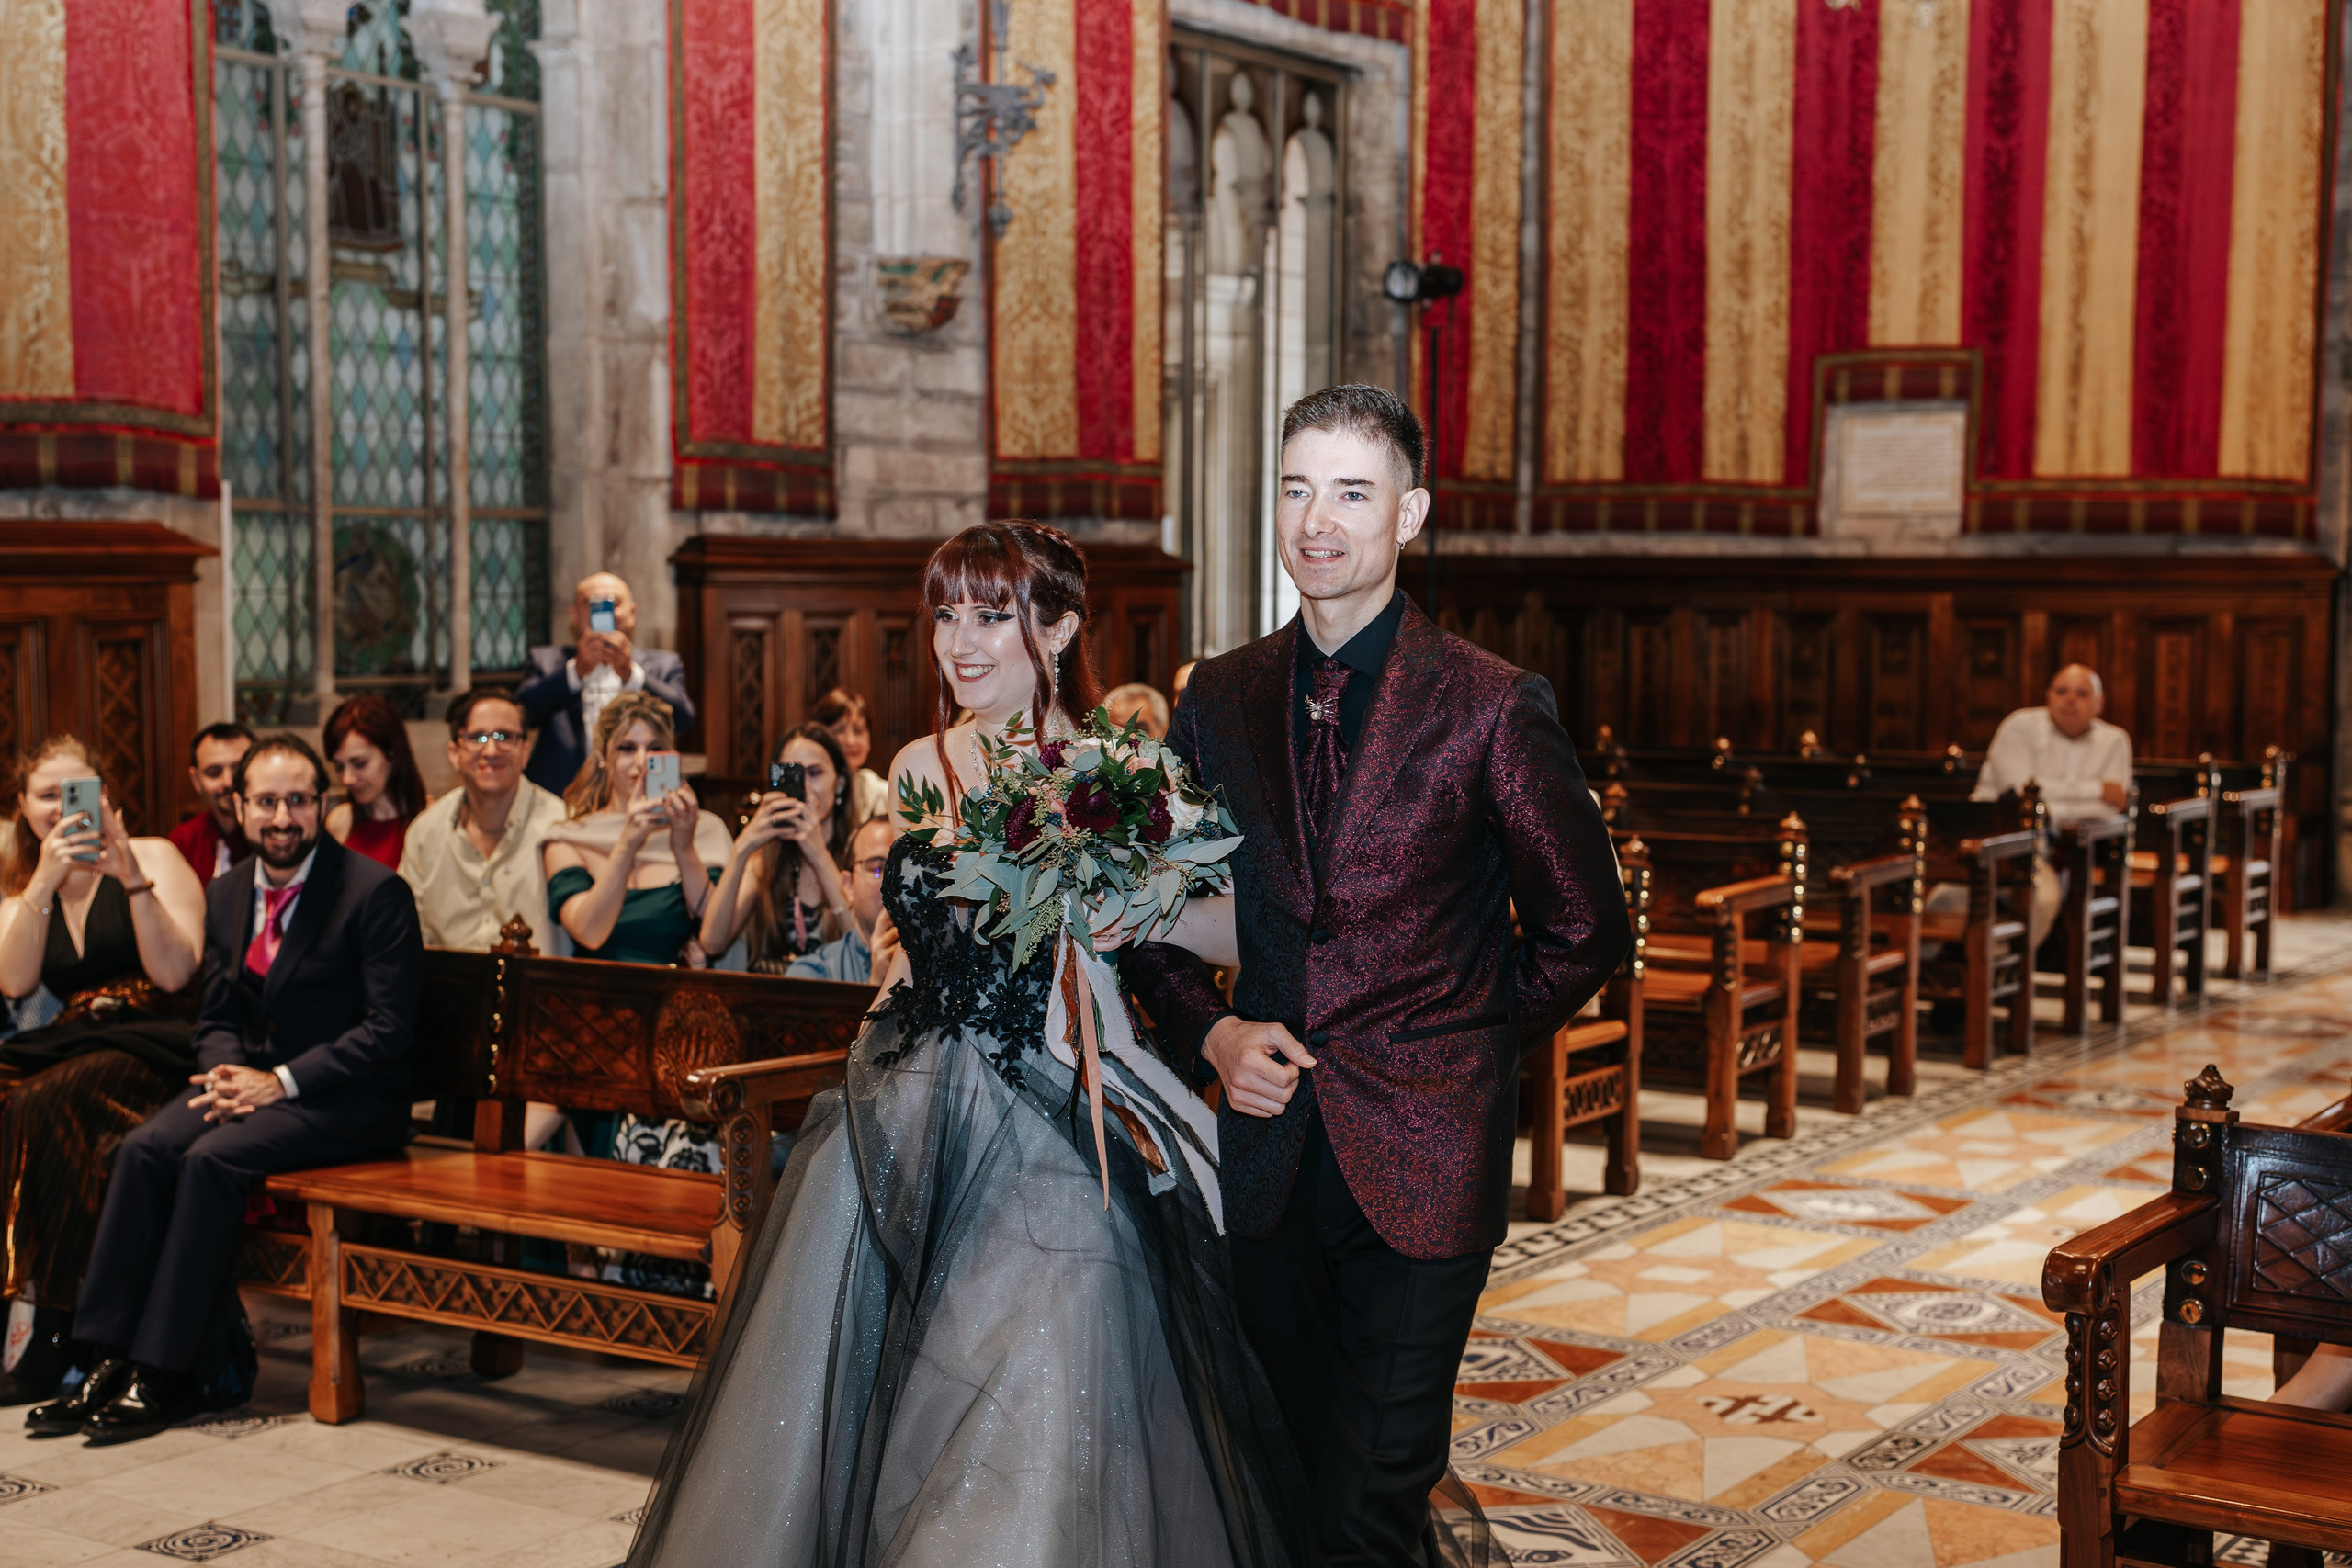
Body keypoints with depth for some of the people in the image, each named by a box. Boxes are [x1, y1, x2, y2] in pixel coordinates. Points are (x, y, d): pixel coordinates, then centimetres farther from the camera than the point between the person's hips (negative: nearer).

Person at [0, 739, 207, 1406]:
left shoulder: (154, 857, 4)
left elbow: (175, 973, -9)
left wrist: (133, 879, -17)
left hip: (155, 1045, -5)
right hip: (68, 1044, 5)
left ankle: (55, 1335, -27)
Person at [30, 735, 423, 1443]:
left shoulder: (375, 892, -11)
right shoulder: (226, 893, 10)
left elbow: (389, 1027, -15)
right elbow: (217, 1017, 16)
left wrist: (280, 1082, -20)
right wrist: (229, 1074, -8)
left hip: (350, 1099, -6)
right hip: (255, 1082, 6)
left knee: (211, 1160, -28)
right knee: (144, 1148, -19)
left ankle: (164, 1373, -21)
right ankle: (111, 1362, -17)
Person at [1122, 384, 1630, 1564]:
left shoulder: (1493, 708, -7)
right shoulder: (1218, 700, 5)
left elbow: (1586, 932, 1)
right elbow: (1153, 913, 12)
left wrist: (1465, 1047, 0)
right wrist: (1210, 1031, -4)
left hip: (1419, 1158, -4)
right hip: (1265, 1148, 4)